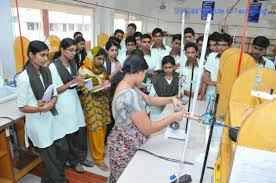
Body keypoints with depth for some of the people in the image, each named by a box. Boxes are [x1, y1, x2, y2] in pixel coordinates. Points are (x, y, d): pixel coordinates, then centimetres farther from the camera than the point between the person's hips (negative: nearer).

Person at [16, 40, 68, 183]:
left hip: (53, 118, 6)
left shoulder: (47, 71, 0)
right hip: (38, 123, -6)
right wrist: (40, 109, -28)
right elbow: (22, 107, -13)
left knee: (63, 150, 18)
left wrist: (51, 103, -14)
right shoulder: (23, 78, -18)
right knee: (50, 158, 11)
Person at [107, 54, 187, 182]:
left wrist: (171, 99, -3)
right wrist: (173, 117, -16)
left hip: (125, 144, 9)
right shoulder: (130, 95, -31)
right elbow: (147, 129, -26)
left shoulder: (126, 86, 0)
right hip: (126, 148, -9)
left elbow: (149, 100, 9)